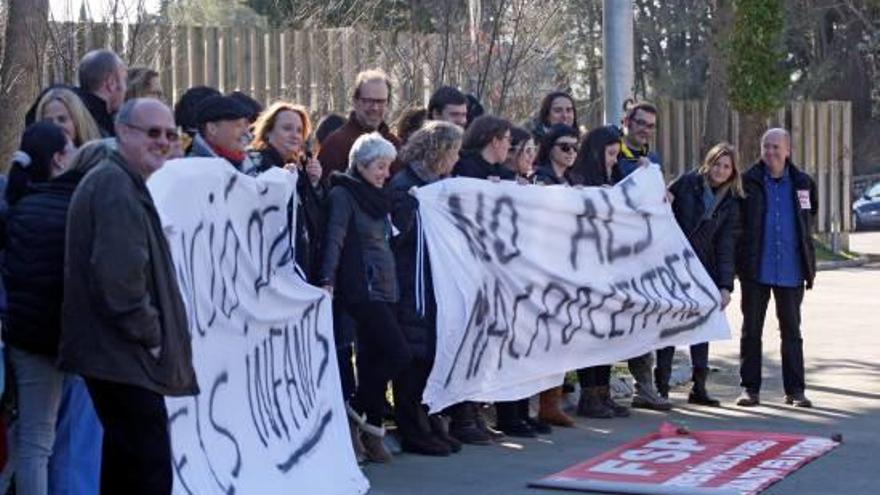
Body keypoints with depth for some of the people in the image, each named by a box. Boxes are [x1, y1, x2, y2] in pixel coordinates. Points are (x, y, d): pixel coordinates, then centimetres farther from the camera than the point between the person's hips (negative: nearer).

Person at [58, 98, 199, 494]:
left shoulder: (119, 182, 20)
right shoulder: (116, 187, -15)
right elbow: (119, 275, -25)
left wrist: (149, 332, 19)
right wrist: (149, 333, -15)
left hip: (115, 354, 11)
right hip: (126, 357, -11)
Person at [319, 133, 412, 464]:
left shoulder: (378, 197, 18)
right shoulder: (343, 194, -6)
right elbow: (334, 240, -14)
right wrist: (328, 281, -25)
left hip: (384, 288, 8)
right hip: (362, 289, -8)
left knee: (373, 358, 7)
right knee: (399, 353, -13)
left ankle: (371, 428, 11)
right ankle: (356, 412, 0)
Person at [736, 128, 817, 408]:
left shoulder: (803, 183, 6)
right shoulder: (747, 182, -3)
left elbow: (810, 218, 19)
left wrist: (809, 263, 14)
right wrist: (742, 258, -5)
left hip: (791, 270, 2)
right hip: (756, 269, -2)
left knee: (791, 330, 8)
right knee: (751, 330, 4)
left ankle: (795, 390, 13)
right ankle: (750, 388, 11)